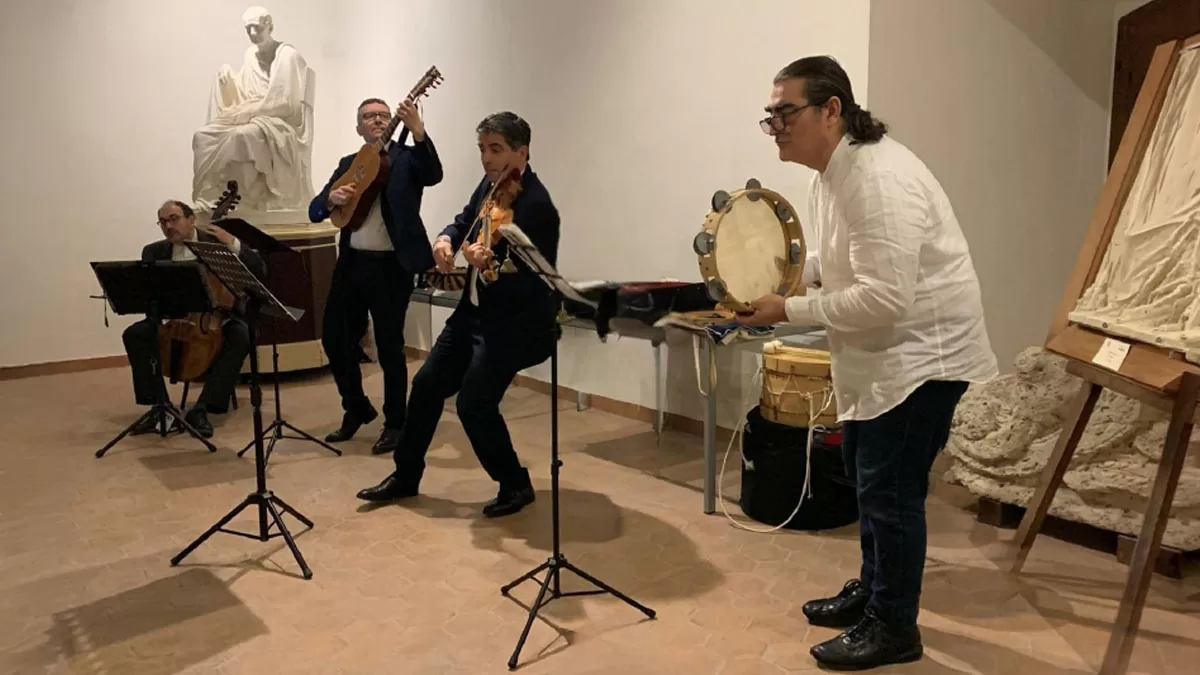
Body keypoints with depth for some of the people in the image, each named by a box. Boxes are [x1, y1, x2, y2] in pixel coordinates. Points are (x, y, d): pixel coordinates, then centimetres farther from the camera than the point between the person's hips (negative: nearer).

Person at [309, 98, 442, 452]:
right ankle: (357, 409, 31)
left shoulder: (408, 157, 1)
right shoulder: (348, 164, 14)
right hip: (352, 263, 6)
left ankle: (395, 424, 16)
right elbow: (315, 210, 8)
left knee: (389, 346, 0)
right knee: (335, 338, 10)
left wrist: (418, 131, -35)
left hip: (391, 267, -5)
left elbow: (433, 175, -22)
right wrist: (331, 197, -15)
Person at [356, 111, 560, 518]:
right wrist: (446, 238, -5)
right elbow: (465, 220, 17)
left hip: (516, 321, -9)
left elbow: (530, 283, -26)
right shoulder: (490, 184, 2)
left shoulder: (536, 205, -23)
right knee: (427, 384, 13)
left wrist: (488, 265, -41)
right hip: (475, 311, 9)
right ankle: (405, 476, 31)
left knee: (474, 404, -10)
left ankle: (516, 486, 13)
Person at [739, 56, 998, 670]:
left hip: (922, 351, -10)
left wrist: (788, 311, -24)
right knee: (866, 477, 20)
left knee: (889, 491, -2)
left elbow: (884, 298, -31)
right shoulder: (832, 172, 6)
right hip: (883, 352, 10)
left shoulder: (879, 179, -27)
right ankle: (872, 589, 39)